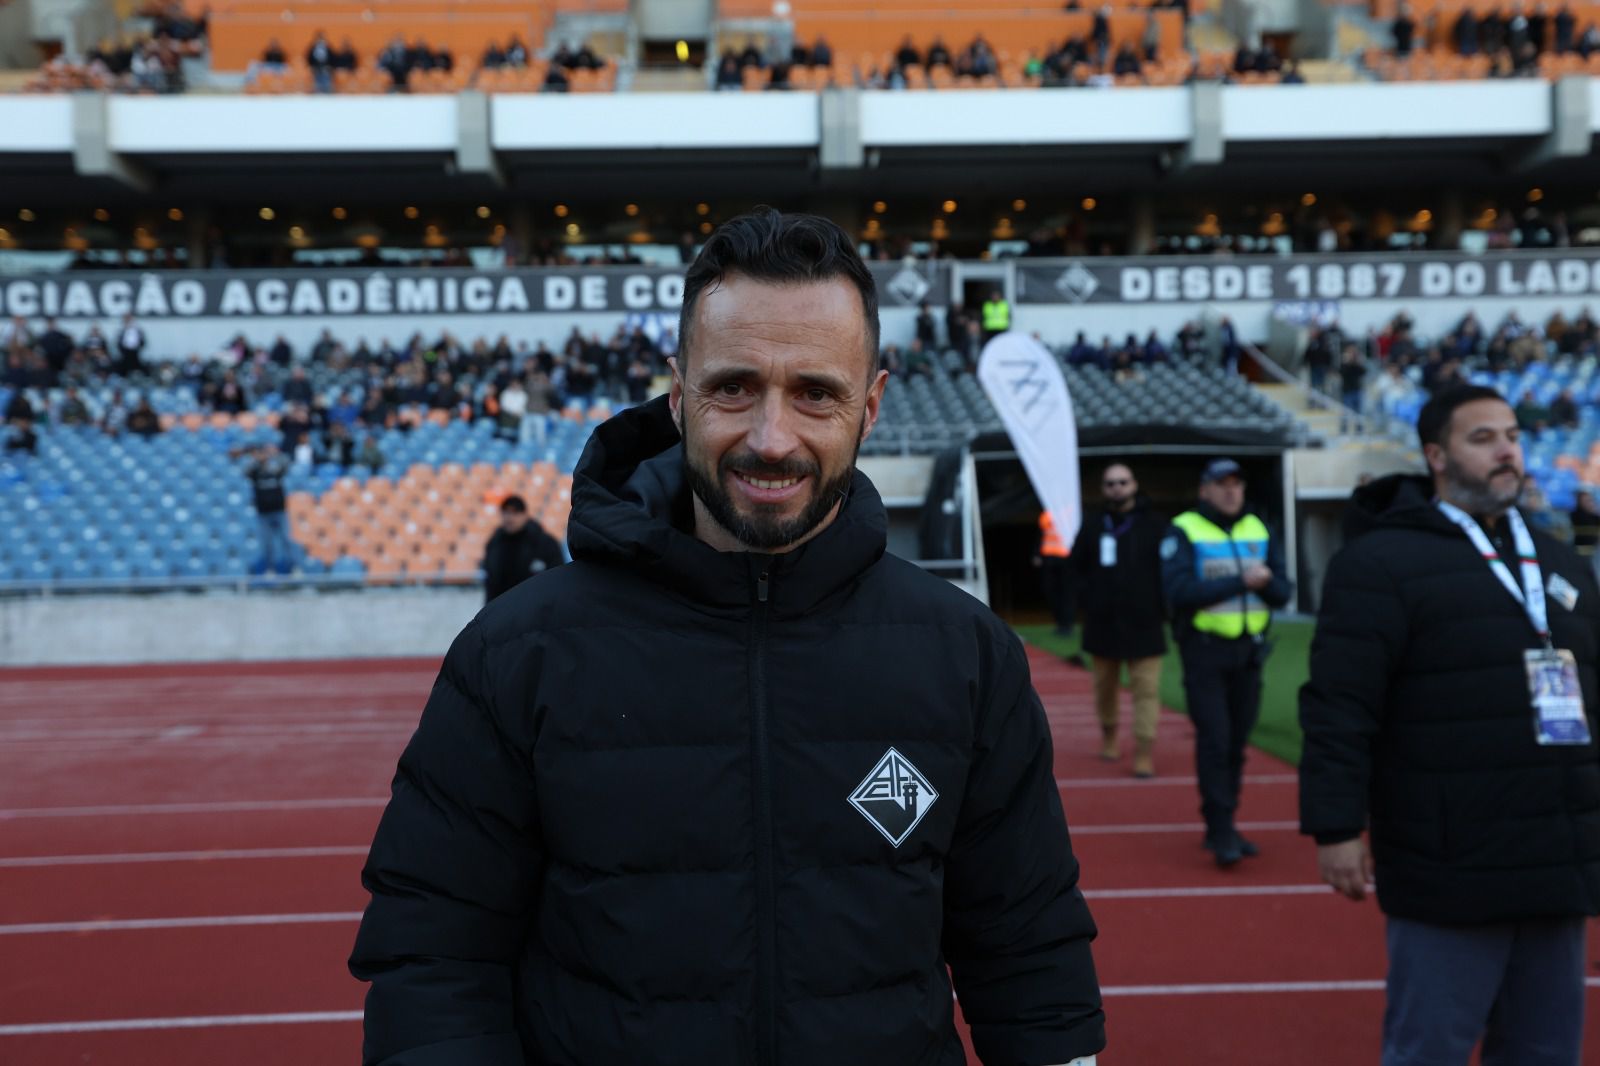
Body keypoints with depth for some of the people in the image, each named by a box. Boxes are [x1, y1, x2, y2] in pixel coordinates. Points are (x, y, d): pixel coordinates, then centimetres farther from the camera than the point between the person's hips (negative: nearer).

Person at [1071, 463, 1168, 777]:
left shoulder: (1155, 526, -2)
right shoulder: (1093, 528, 7)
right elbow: (1077, 568, 15)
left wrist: (1161, 606, -5)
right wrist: (1090, 600, 4)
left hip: (1144, 625, -3)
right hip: (1103, 624, 3)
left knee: (1146, 689, -7)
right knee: (1105, 686, 13)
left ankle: (1145, 751, -6)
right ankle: (1109, 736, 32)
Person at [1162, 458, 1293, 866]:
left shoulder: (1259, 530, 10)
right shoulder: (1183, 531, -4)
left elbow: (1283, 592, 6)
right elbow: (1179, 591, -17)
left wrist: (1267, 582, -16)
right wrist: (1239, 581, -21)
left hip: (1249, 650, 5)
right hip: (1205, 650, -4)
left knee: (1237, 741, 8)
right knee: (1214, 739, -8)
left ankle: (1222, 827, 20)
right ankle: (1220, 832, -2)